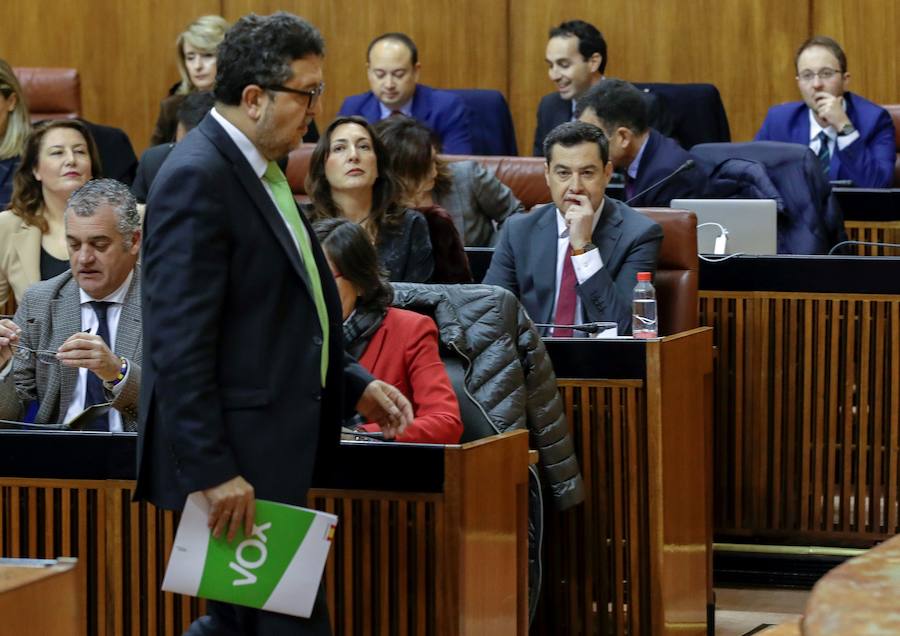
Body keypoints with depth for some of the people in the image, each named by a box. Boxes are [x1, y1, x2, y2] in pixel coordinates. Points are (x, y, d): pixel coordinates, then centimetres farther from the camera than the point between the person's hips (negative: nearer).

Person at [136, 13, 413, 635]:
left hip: (272, 447, 10)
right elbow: (180, 343, -21)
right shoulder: (197, 179, -17)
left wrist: (353, 385, 13)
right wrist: (213, 470, -23)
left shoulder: (258, 170, 15)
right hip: (233, 459, -10)